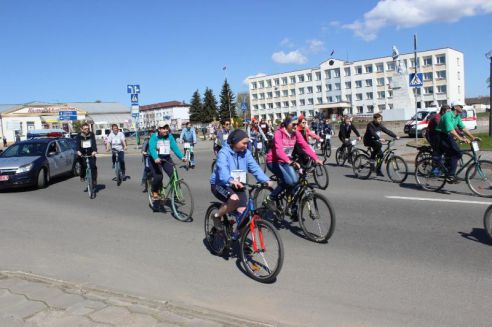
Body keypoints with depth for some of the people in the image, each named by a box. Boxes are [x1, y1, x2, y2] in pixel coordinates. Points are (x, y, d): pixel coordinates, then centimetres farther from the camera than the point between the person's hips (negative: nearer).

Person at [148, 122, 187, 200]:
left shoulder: (170, 136, -1)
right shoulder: (154, 137, -12)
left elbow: (175, 147, -8)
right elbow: (152, 148, -25)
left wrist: (182, 157, -23)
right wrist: (156, 158, -44)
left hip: (166, 158, 4)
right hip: (155, 159, -3)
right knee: (158, 177, -18)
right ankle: (154, 192, 11)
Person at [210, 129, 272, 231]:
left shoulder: (246, 153, -3)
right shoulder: (224, 152, -19)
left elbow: (255, 167, -13)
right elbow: (222, 169, -36)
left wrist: (266, 180, -31)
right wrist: (231, 180, -57)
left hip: (238, 186, 5)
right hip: (220, 184, -5)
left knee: (243, 212, -6)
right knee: (234, 199, -33)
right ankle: (217, 216, -6)